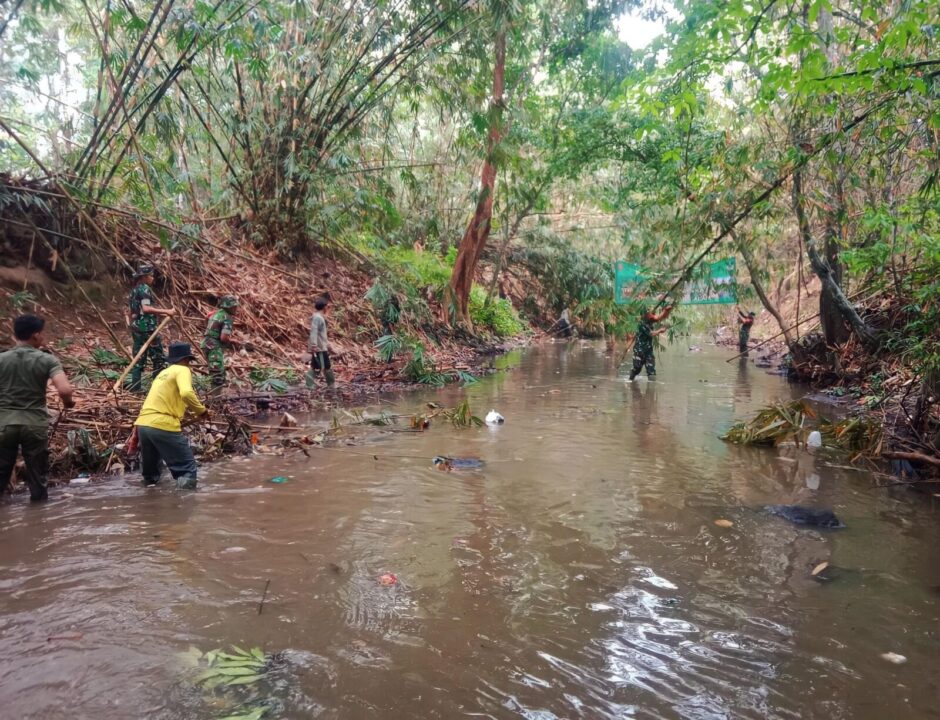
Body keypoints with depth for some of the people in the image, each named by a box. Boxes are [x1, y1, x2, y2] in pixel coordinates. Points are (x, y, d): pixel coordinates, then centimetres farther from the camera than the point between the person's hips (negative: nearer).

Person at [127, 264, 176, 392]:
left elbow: (132, 311, 21)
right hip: (147, 328, -9)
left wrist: (132, 325, 28)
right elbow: (146, 308, -24)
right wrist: (166, 311, -26)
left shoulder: (135, 290, 17)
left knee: (138, 357, 11)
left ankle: (134, 385, 10)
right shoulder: (145, 289, -11)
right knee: (157, 356, -2)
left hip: (137, 327, 9)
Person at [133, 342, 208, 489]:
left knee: (150, 474, 26)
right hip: (163, 426, -8)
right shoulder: (182, 370, 1)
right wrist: (201, 410, -7)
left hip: (142, 425, 8)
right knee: (187, 469, -3)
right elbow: (186, 393, -20)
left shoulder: (162, 373, 26)